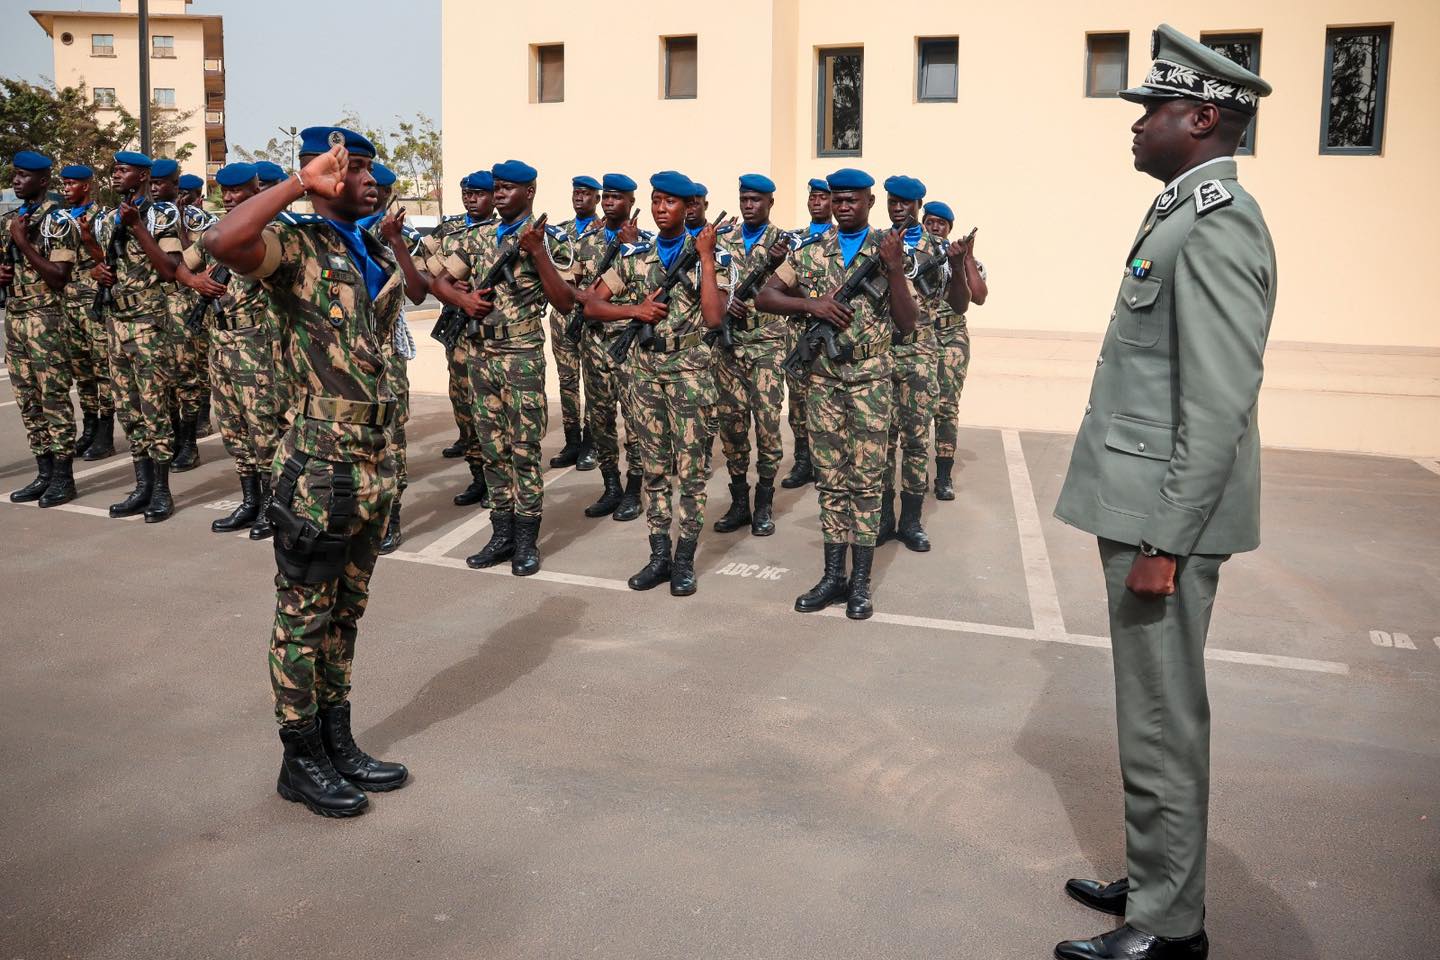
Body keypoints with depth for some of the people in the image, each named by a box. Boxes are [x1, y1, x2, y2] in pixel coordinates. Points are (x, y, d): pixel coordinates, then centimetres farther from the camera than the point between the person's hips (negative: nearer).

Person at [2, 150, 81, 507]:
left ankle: (63, 477, 2)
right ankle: (44, 473, 16)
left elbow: (60, 277, -14)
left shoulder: (56, 221, -7)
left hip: (45, 319, -8)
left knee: (54, 398, -4)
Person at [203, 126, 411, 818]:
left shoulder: (380, 257, 13)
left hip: (375, 466, 8)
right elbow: (223, 241, -34)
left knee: (346, 612, 17)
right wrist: (300, 183, -23)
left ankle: (338, 743, 30)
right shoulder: (294, 247, -10)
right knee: (304, 617, 5)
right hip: (319, 470, -8)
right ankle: (301, 761, 18)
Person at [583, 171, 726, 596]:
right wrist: (635, 310, -10)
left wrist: (705, 258, -16)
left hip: (688, 371, -3)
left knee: (691, 467, 1)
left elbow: (713, 318, -16)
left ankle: (685, 560, 9)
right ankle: (659, 555, 17)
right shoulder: (636, 258, 6)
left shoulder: (704, 257, -3)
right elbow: (591, 305, 6)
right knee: (654, 467, 9)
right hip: (646, 369, 4)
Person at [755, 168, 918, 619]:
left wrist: (895, 269, -19)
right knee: (829, 479, 6)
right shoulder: (811, 253, 6)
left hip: (870, 379, -2)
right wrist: (811, 303, -15)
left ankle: (860, 582, 7)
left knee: (865, 480, 0)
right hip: (823, 378, 2)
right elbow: (764, 298, 0)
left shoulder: (886, 251, 0)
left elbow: (907, 323, -6)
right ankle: (833, 576, 14)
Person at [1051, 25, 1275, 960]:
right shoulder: (1186, 213, 14)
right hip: (1148, 505, 10)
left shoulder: (1216, 227, -17)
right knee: (1156, 712, 18)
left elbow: (1220, 407, -23)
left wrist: (1164, 542, -21)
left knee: (1162, 722, 1)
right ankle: (1156, 883, 33)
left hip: (1168, 518, -10)